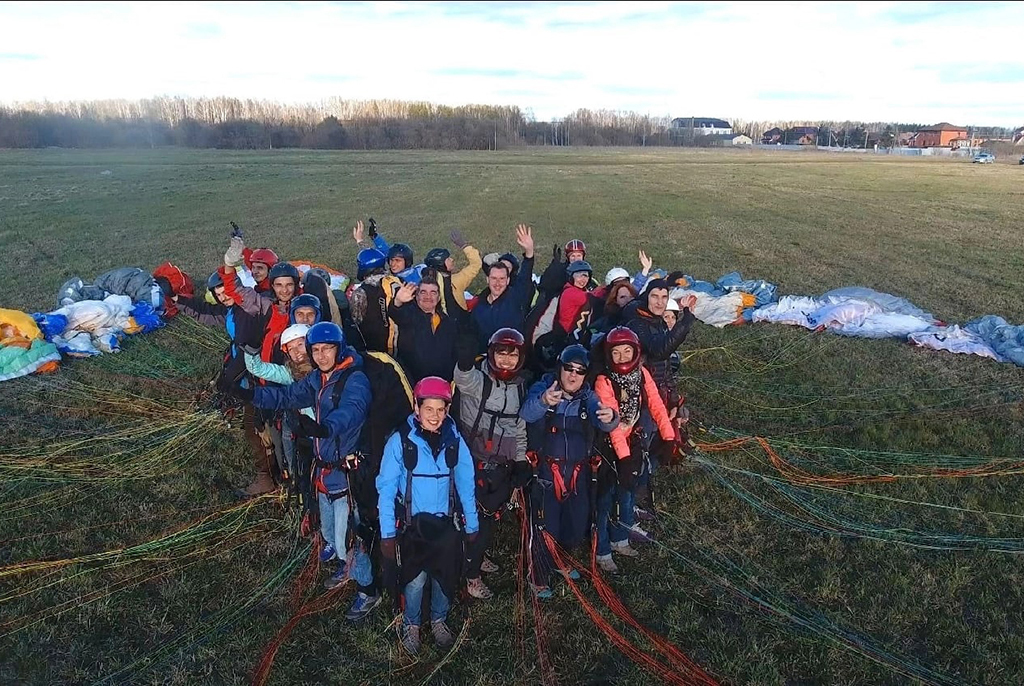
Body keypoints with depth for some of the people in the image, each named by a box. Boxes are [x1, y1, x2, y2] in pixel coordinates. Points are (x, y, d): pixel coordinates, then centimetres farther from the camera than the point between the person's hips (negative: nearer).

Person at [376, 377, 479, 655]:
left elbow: (465, 484, 2)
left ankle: (439, 620, 39)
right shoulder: (400, 441, -14)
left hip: (445, 523, 3)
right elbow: (386, 488, -10)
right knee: (415, 578, -2)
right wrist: (387, 533, -11)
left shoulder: (454, 440, -6)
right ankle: (411, 624, 28)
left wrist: (471, 524, 7)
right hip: (413, 524, -2)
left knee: (445, 577, 10)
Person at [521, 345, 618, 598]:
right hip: (546, 470, -4)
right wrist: (543, 401, -53)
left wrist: (609, 418, -43)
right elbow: (526, 414, -30)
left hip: (578, 471, 4)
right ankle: (538, 577, 23)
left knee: (578, 523, 14)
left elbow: (602, 422, -17)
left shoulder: (588, 397, 1)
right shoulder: (543, 388, -10)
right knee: (545, 525, 0)